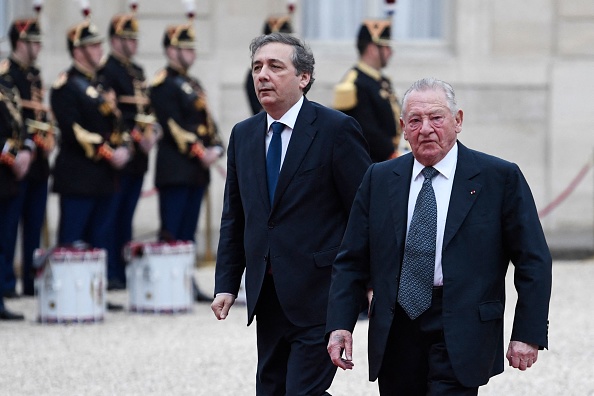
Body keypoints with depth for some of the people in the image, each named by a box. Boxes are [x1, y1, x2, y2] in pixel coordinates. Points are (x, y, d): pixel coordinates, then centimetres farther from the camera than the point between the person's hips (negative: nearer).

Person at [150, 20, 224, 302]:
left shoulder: (193, 85, 20)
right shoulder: (164, 84, -8)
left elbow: (207, 120, 17)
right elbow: (173, 126, -16)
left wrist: (215, 148, 0)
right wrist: (199, 152, -19)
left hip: (196, 169, 9)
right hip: (175, 169, -9)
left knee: (188, 231, 10)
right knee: (173, 230, -7)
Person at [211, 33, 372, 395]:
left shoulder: (336, 130, -8)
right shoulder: (243, 135, 11)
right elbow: (234, 218, 15)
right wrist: (227, 284, 8)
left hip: (319, 295, -7)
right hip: (268, 295, 7)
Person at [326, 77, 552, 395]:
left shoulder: (500, 178, -2)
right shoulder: (379, 179, 9)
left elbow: (533, 262, -2)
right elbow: (352, 260, 9)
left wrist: (528, 333, -8)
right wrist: (340, 324, -3)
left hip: (461, 335, -4)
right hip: (396, 331, 4)